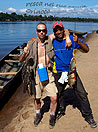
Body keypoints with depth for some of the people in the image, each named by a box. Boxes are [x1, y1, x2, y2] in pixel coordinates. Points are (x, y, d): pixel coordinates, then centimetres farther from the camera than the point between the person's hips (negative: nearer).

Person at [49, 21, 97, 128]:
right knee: (58, 94, 17)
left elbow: (86, 50, -8)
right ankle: (61, 110, 44)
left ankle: (88, 116, 15)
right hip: (58, 73, 2)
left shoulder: (71, 39, -5)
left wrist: (77, 41, -25)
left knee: (82, 94, -2)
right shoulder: (52, 42, -2)